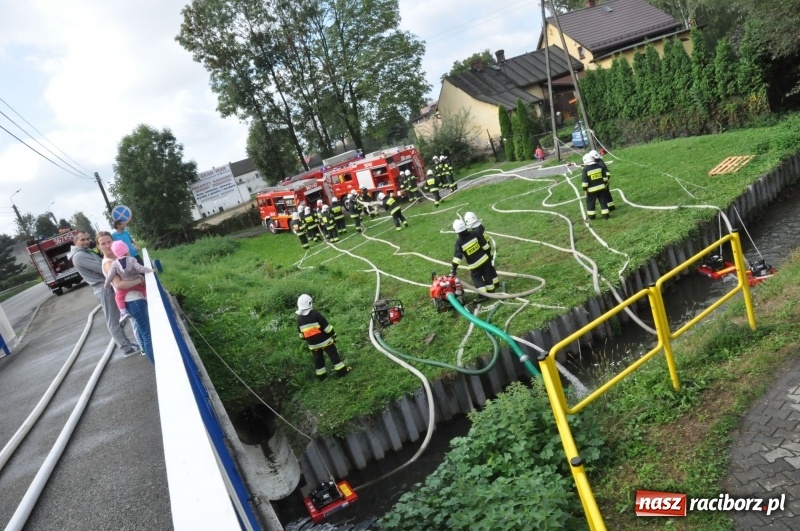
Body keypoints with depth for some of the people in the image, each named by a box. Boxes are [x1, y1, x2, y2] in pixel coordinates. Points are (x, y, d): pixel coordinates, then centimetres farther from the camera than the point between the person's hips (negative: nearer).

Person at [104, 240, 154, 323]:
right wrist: (149, 270, -8)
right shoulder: (131, 260, -9)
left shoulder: (114, 264, -7)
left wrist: (106, 284, 6)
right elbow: (140, 268, -17)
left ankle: (123, 312, -12)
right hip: (136, 282, 1)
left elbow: (110, 275, -7)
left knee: (118, 296, 2)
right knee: (145, 289, 20)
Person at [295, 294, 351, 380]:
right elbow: (326, 326, -15)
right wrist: (333, 334, -3)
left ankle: (321, 376, 23)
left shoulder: (299, 319, -3)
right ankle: (342, 371, 11)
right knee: (333, 355, 6)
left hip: (313, 344, 4)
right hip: (324, 340, -4)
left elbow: (301, 333, 8)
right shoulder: (315, 314, -19)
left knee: (318, 359, 16)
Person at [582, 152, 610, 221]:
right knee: (603, 201, 10)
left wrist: (585, 189, -4)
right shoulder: (599, 166, 2)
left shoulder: (585, 169, -13)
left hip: (592, 189, -4)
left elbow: (584, 181, -12)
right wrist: (605, 184, 18)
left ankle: (591, 216, 14)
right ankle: (605, 215, 12)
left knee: (590, 202, 10)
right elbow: (605, 176, 7)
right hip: (601, 187, 4)